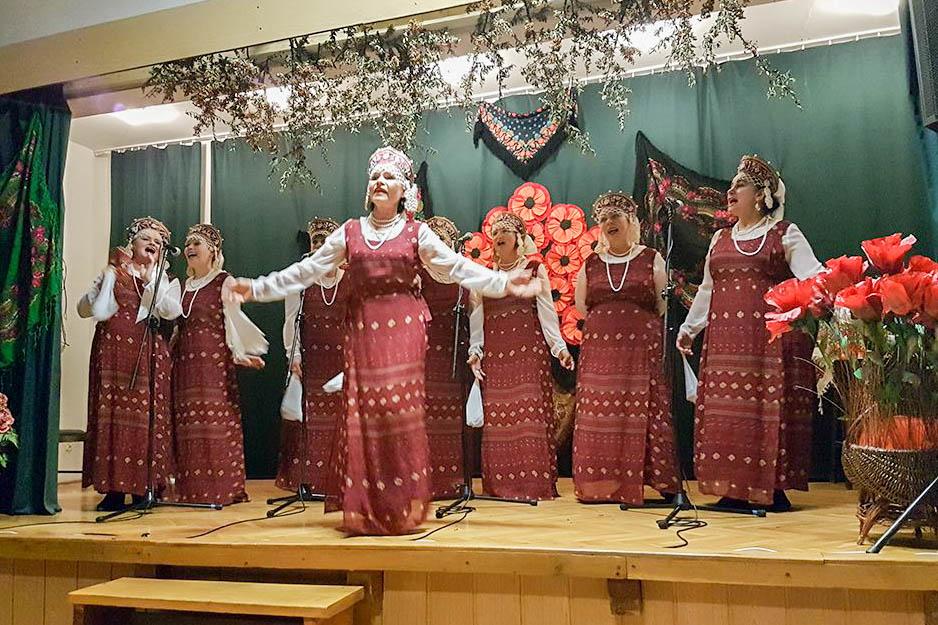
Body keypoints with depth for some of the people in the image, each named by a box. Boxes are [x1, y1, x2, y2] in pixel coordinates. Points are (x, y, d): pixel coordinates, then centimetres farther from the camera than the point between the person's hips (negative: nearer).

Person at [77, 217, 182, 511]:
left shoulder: (166, 279, 15)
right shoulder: (112, 273, 14)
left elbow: (172, 311, -5)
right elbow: (85, 309, 4)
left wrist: (149, 277, -6)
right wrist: (109, 276, -4)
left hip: (149, 355, 0)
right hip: (113, 352, 0)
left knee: (147, 416, -5)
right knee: (112, 413, -4)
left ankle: (144, 487, 2)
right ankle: (113, 488, 1)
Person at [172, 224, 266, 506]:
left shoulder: (224, 282, 0)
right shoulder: (182, 286, 18)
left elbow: (233, 321, -3)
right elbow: (176, 326, 20)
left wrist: (240, 353, -10)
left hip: (215, 364, -6)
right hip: (184, 365, 6)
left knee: (217, 423, -8)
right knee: (187, 427, 5)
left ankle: (221, 488, -3)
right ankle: (192, 490, 11)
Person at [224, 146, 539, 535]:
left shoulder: (416, 234, 5)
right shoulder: (350, 232, 11)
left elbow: (459, 268, -1)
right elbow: (307, 271, 10)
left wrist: (504, 284, -12)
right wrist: (257, 288, 6)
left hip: (403, 328, -2)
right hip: (363, 329, 2)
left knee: (400, 411, -7)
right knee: (362, 413, 1)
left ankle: (405, 506, 3)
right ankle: (364, 510, 9)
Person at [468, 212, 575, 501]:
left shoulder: (534, 269, 9)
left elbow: (547, 311, 3)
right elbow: (477, 317, 13)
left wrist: (559, 346, -6)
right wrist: (475, 350, 2)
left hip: (529, 352, -3)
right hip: (494, 355, 3)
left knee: (531, 412, -8)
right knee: (495, 417, -1)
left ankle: (536, 482, -3)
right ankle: (500, 484, 5)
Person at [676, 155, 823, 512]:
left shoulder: (785, 234, 6)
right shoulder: (720, 238, 21)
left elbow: (812, 276, -5)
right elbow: (707, 289, 26)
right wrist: (689, 328, 26)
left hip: (770, 338, -5)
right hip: (725, 338, 5)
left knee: (769, 409, -6)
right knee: (726, 410, 1)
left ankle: (773, 489, 2)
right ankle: (734, 489, 7)